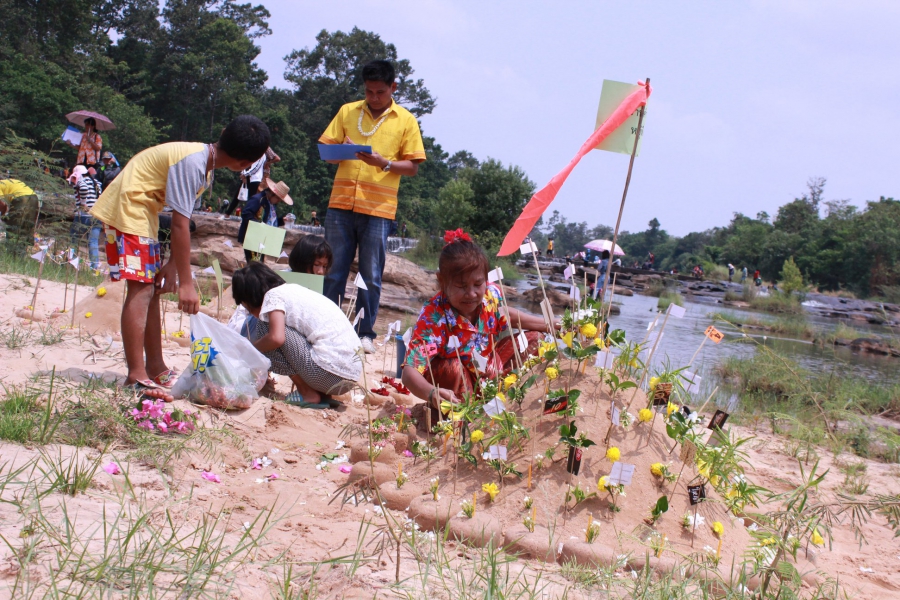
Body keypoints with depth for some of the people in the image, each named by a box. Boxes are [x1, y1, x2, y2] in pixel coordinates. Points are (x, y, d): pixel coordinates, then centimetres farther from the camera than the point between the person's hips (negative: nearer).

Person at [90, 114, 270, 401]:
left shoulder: (204, 162, 5)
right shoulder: (192, 162, -24)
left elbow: (182, 219, 8)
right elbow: (180, 224, -26)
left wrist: (172, 265, 6)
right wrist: (186, 283, -24)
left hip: (142, 213, 10)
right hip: (127, 209, -10)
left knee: (152, 289, 12)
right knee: (141, 289, -15)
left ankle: (156, 369, 20)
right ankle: (136, 378, -17)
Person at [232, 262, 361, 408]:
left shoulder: (273, 295, -2)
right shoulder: (292, 289, 23)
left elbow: (276, 338, -17)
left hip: (329, 373, -9)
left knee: (265, 326, 0)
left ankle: (308, 394, 2)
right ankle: (323, 395, 11)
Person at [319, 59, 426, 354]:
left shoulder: (405, 120, 5)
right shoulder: (347, 112, 11)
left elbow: (412, 167, 3)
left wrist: (384, 163, -15)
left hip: (378, 208, -2)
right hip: (341, 203, 2)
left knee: (371, 277, 2)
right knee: (334, 271, 4)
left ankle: (365, 333, 12)